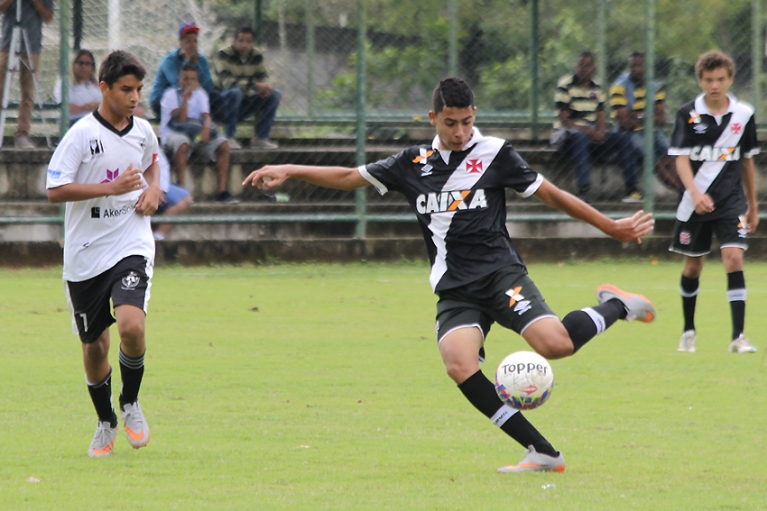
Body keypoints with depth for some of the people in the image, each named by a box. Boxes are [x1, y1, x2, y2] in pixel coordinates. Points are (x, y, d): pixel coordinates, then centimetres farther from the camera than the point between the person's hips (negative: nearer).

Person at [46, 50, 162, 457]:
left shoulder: (143, 131, 4)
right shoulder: (82, 134, -10)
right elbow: (55, 190, -15)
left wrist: (153, 188, 6)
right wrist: (110, 187, -21)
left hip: (132, 245, 1)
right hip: (86, 253, -1)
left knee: (131, 326, -23)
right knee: (94, 345, 9)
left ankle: (131, 403, 3)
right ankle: (105, 422, 31)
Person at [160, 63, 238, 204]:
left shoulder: (200, 94, 12)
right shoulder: (171, 95, -2)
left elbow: (206, 116, -4)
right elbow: (180, 118, -15)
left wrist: (206, 128, -26)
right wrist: (186, 96, -19)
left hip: (197, 133, 5)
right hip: (173, 134, -5)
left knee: (223, 145, -19)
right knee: (182, 144, -40)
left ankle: (222, 191, -22)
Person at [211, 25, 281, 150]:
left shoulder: (256, 56, 4)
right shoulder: (223, 56, -16)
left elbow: (263, 78, 4)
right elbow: (228, 82, -28)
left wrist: (265, 86, -22)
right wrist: (255, 86, -35)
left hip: (241, 106, 6)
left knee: (274, 94, -6)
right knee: (235, 92, -37)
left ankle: (261, 138, -8)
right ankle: (229, 138, -30)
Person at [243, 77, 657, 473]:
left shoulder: (494, 153, 3)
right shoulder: (414, 164, 13)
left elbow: (551, 195, 8)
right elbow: (349, 177, 20)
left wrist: (612, 228, 8)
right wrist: (289, 171, 12)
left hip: (499, 272, -3)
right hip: (454, 290, 3)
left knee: (554, 344, -28)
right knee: (459, 366, -27)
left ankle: (615, 308, 6)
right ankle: (543, 452, -22)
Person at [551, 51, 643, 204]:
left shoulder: (596, 88, 14)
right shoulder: (565, 85, -5)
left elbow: (600, 116, 9)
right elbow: (563, 118, -12)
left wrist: (599, 132, -14)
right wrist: (585, 131, -24)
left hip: (592, 134, 6)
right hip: (565, 133, -6)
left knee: (623, 140, -14)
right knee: (579, 138, -41)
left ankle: (631, 190, -19)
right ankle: (584, 190, -51)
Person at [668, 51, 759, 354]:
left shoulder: (744, 115, 3)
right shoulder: (689, 115, -4)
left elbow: (747, 161, 13)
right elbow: (681, 159, -11)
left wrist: (753, 206, 17)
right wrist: (695, 193, -28)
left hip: (731, 200, 1)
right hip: (696, 202, 0)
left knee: (734, 257, -15)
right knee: (693, 265, 9)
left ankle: (738, 336, -16)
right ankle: (688, 332, 27)